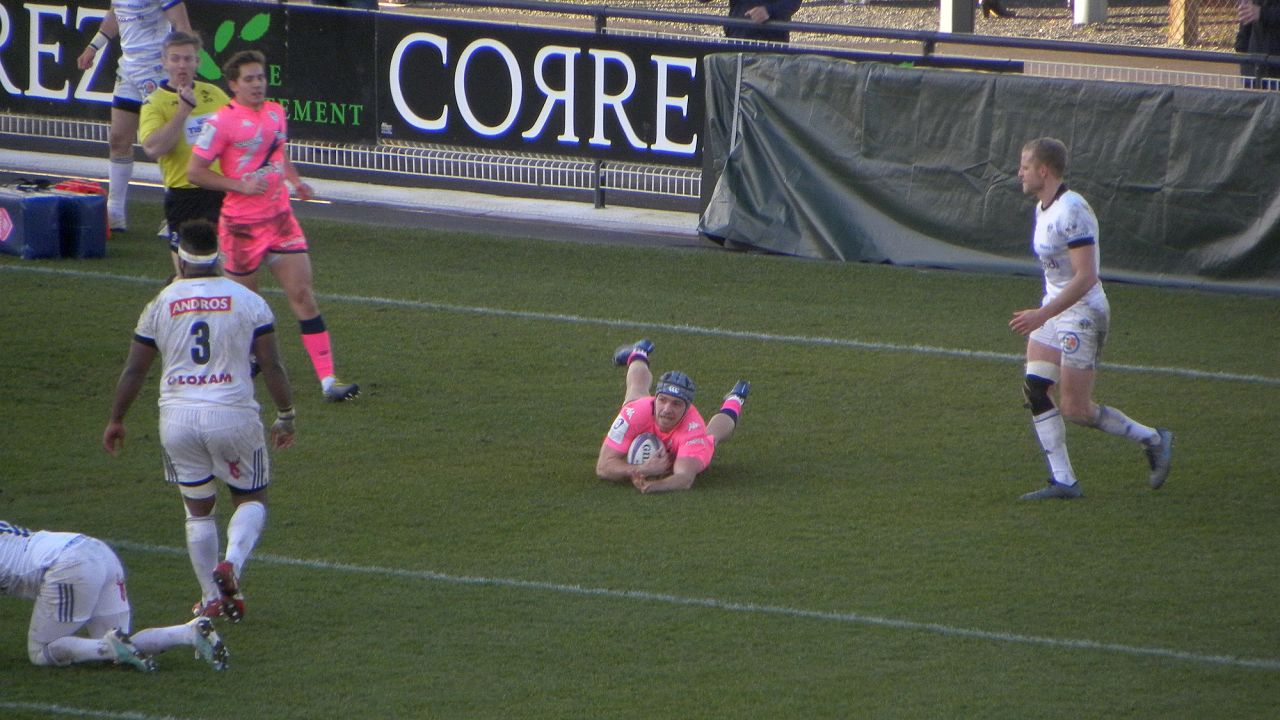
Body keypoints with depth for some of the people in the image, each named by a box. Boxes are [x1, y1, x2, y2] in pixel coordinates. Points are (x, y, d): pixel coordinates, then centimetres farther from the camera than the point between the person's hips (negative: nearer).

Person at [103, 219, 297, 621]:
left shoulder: (160, 305, 4)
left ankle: (212, 598, 12)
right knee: (251, 499, 14)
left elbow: (134, 371, 8)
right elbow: (272, 366, -1)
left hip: (178, 418, 2)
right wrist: (285, 416, 10)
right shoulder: (247, 302, 0)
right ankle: (232, 561, -13)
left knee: (198, 509, 15)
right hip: (232, 414, -1)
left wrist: (116, 421, 19)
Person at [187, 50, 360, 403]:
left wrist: (295, 180, 7)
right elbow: (195, 171, -11)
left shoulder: (276, 113, 8)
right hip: (241, 224, -5)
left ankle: (328, 379, -8)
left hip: (279, 217, 5)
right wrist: (240, 185, -19)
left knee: (303, 294, -4)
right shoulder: (223, 121, -12)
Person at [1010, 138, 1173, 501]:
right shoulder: (1043, 208, 9)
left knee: (1075, 409, -7)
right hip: (1054, 309, 9)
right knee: (1035, 390, -2)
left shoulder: (1071, 212, -22)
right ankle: (1063, 481, 1)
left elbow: (1085, 277, -27)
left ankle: (1153, 440, 11)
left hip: (1082, 312, -9)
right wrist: (1043, 315, 25)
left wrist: (1042, 316, -29)